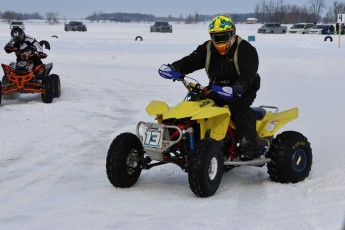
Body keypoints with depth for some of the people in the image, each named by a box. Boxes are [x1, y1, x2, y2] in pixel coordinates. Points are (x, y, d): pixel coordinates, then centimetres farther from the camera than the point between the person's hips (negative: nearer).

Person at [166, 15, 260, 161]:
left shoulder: (245, 49, -9)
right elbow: (190, 61, -2)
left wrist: (239, 87, -44)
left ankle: (248, 145, -40)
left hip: (241, 92, -6)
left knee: (238, 105, -37)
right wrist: (174, 68, -23)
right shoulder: (207, 49, 9)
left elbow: (248, 72, -23)